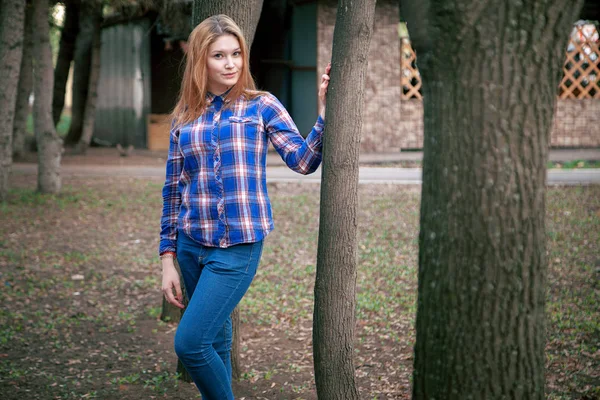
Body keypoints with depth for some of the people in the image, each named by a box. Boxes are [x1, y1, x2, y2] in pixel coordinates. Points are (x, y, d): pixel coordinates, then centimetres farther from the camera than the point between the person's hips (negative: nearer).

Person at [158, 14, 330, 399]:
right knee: (216, 340, 14)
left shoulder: (261, 106, 0)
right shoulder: (185, 118, 7)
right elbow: (173, 191, 10)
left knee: (189, 342, -12)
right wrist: (168, 259, 8)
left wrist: (324, 108, -20)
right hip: (191, 245, 4)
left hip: (239, 246, -4)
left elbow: (304, 161, -8)